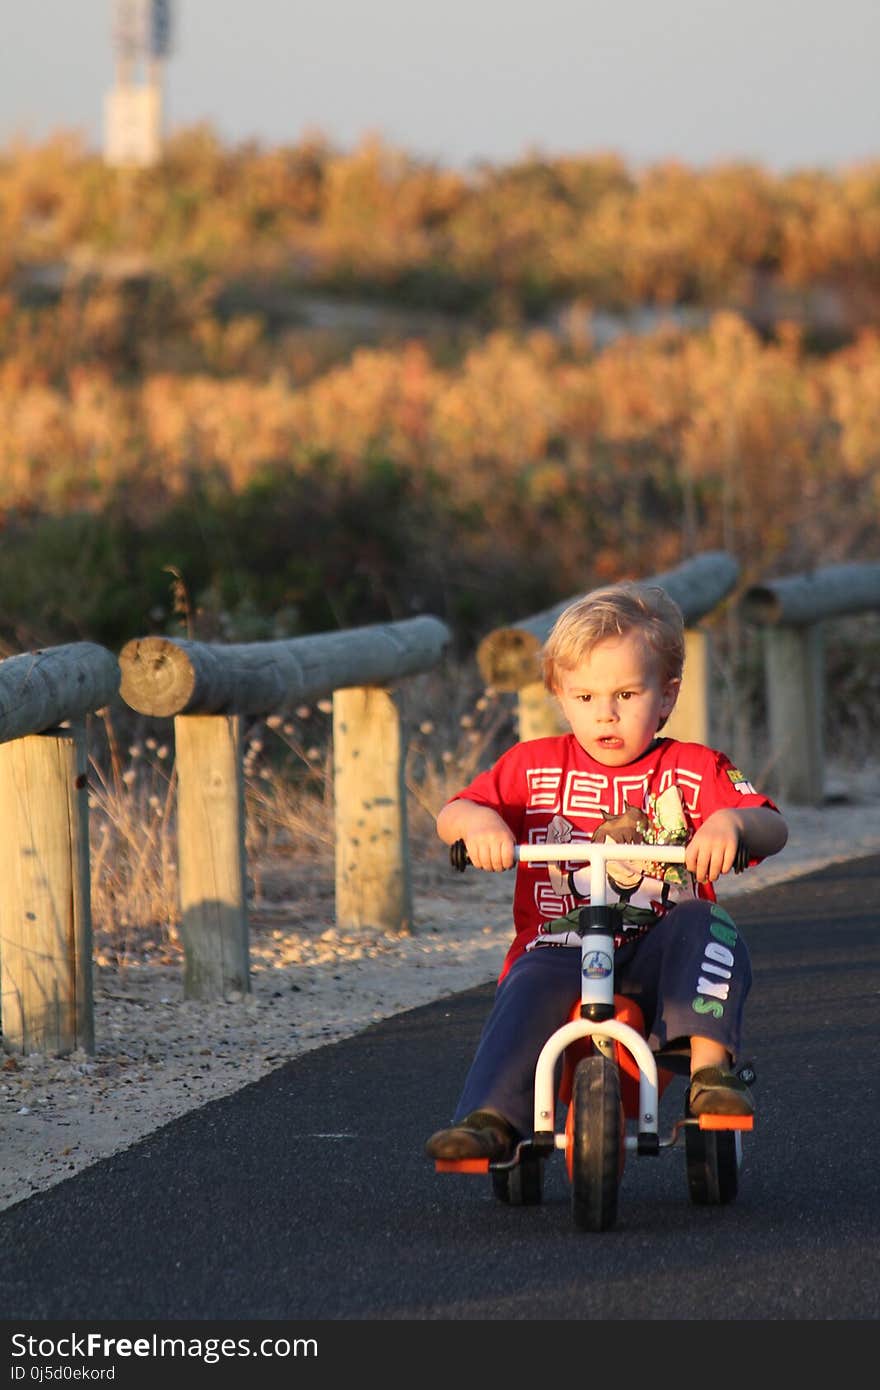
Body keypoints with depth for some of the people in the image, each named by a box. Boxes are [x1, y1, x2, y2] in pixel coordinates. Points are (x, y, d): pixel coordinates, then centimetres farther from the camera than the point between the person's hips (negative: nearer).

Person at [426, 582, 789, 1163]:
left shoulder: (692, 770, 6)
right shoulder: (535, 766, 12)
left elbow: (773, 828, -7)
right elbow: (450, 817, 6)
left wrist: (731, 821, -32)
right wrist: (478, 819, -20)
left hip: (657, 959, 0)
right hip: (560, 949, 0)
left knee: (706, 926, -29)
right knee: (529, 993, -31)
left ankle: (710, 1067, -34)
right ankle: (490, 1121, -36)